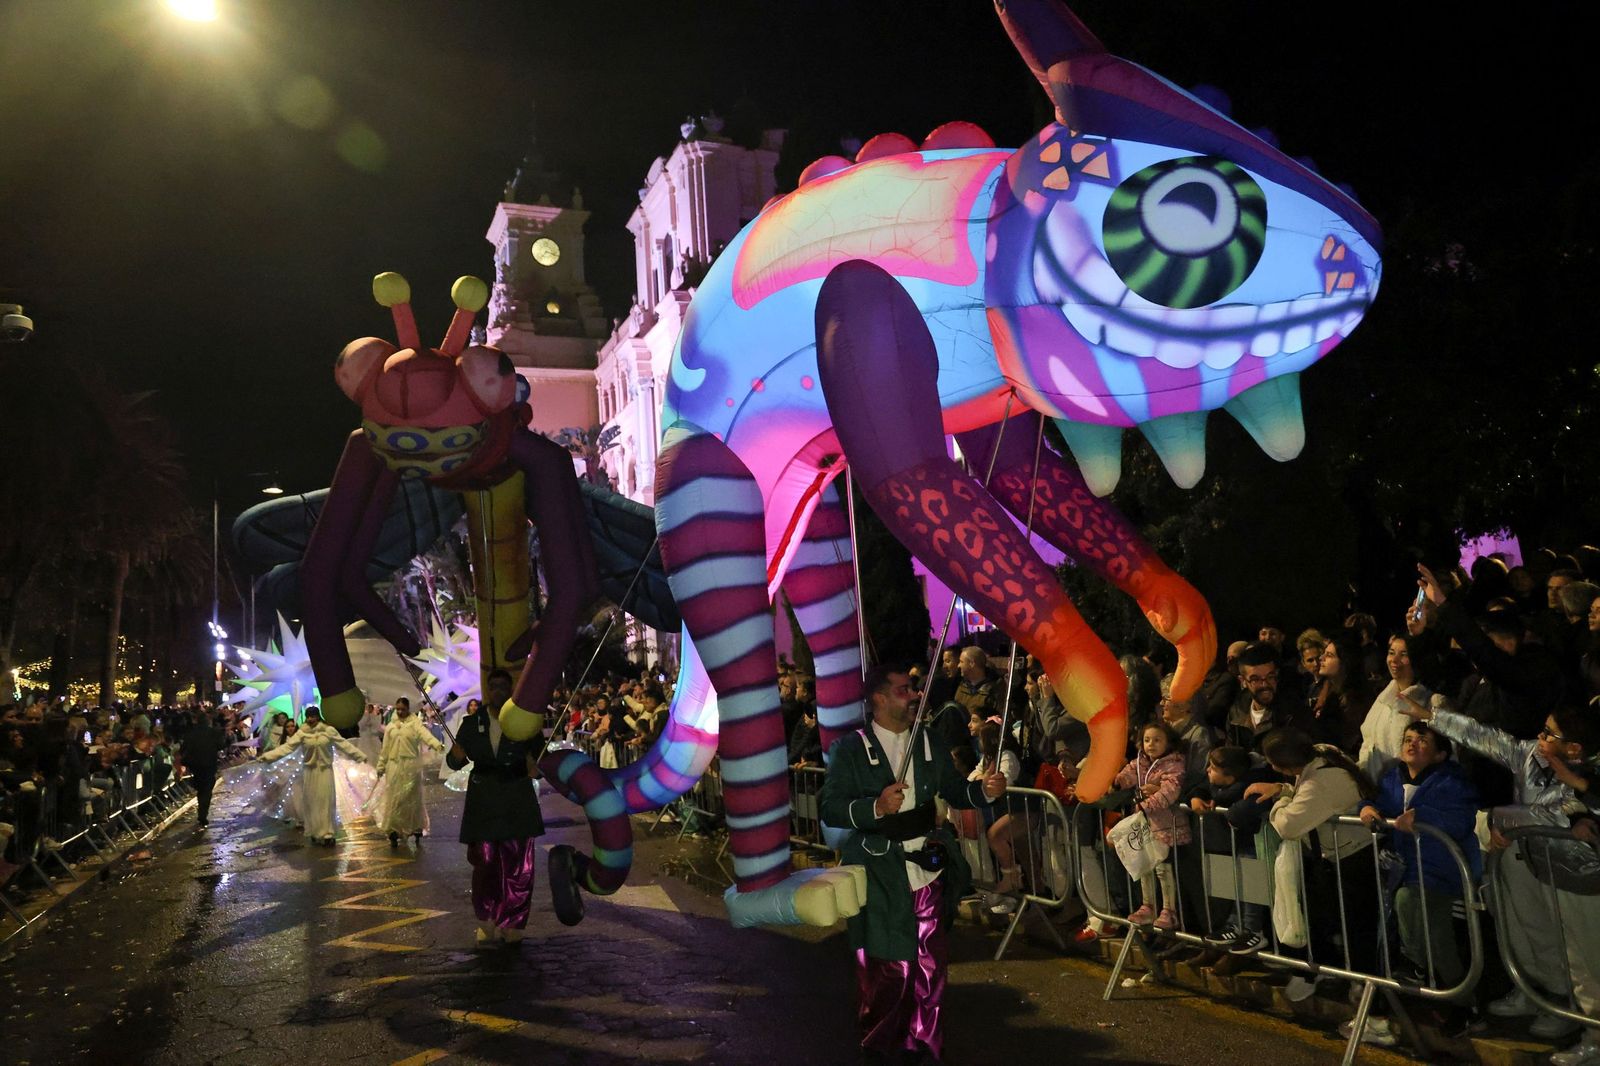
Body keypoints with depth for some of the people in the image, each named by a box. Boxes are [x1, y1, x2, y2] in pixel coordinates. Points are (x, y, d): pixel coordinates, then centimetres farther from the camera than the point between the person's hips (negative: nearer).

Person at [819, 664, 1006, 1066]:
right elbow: (830, 810, -11)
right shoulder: (851, 748, -6)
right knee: (885, 969, 4)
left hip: (927, 871, 4)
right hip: (879, 875, -4)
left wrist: (984, 790, -7)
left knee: (930, 965, 9)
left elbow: (954, 790, 12)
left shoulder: (929, 743, 10)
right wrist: (875, 808, -26)